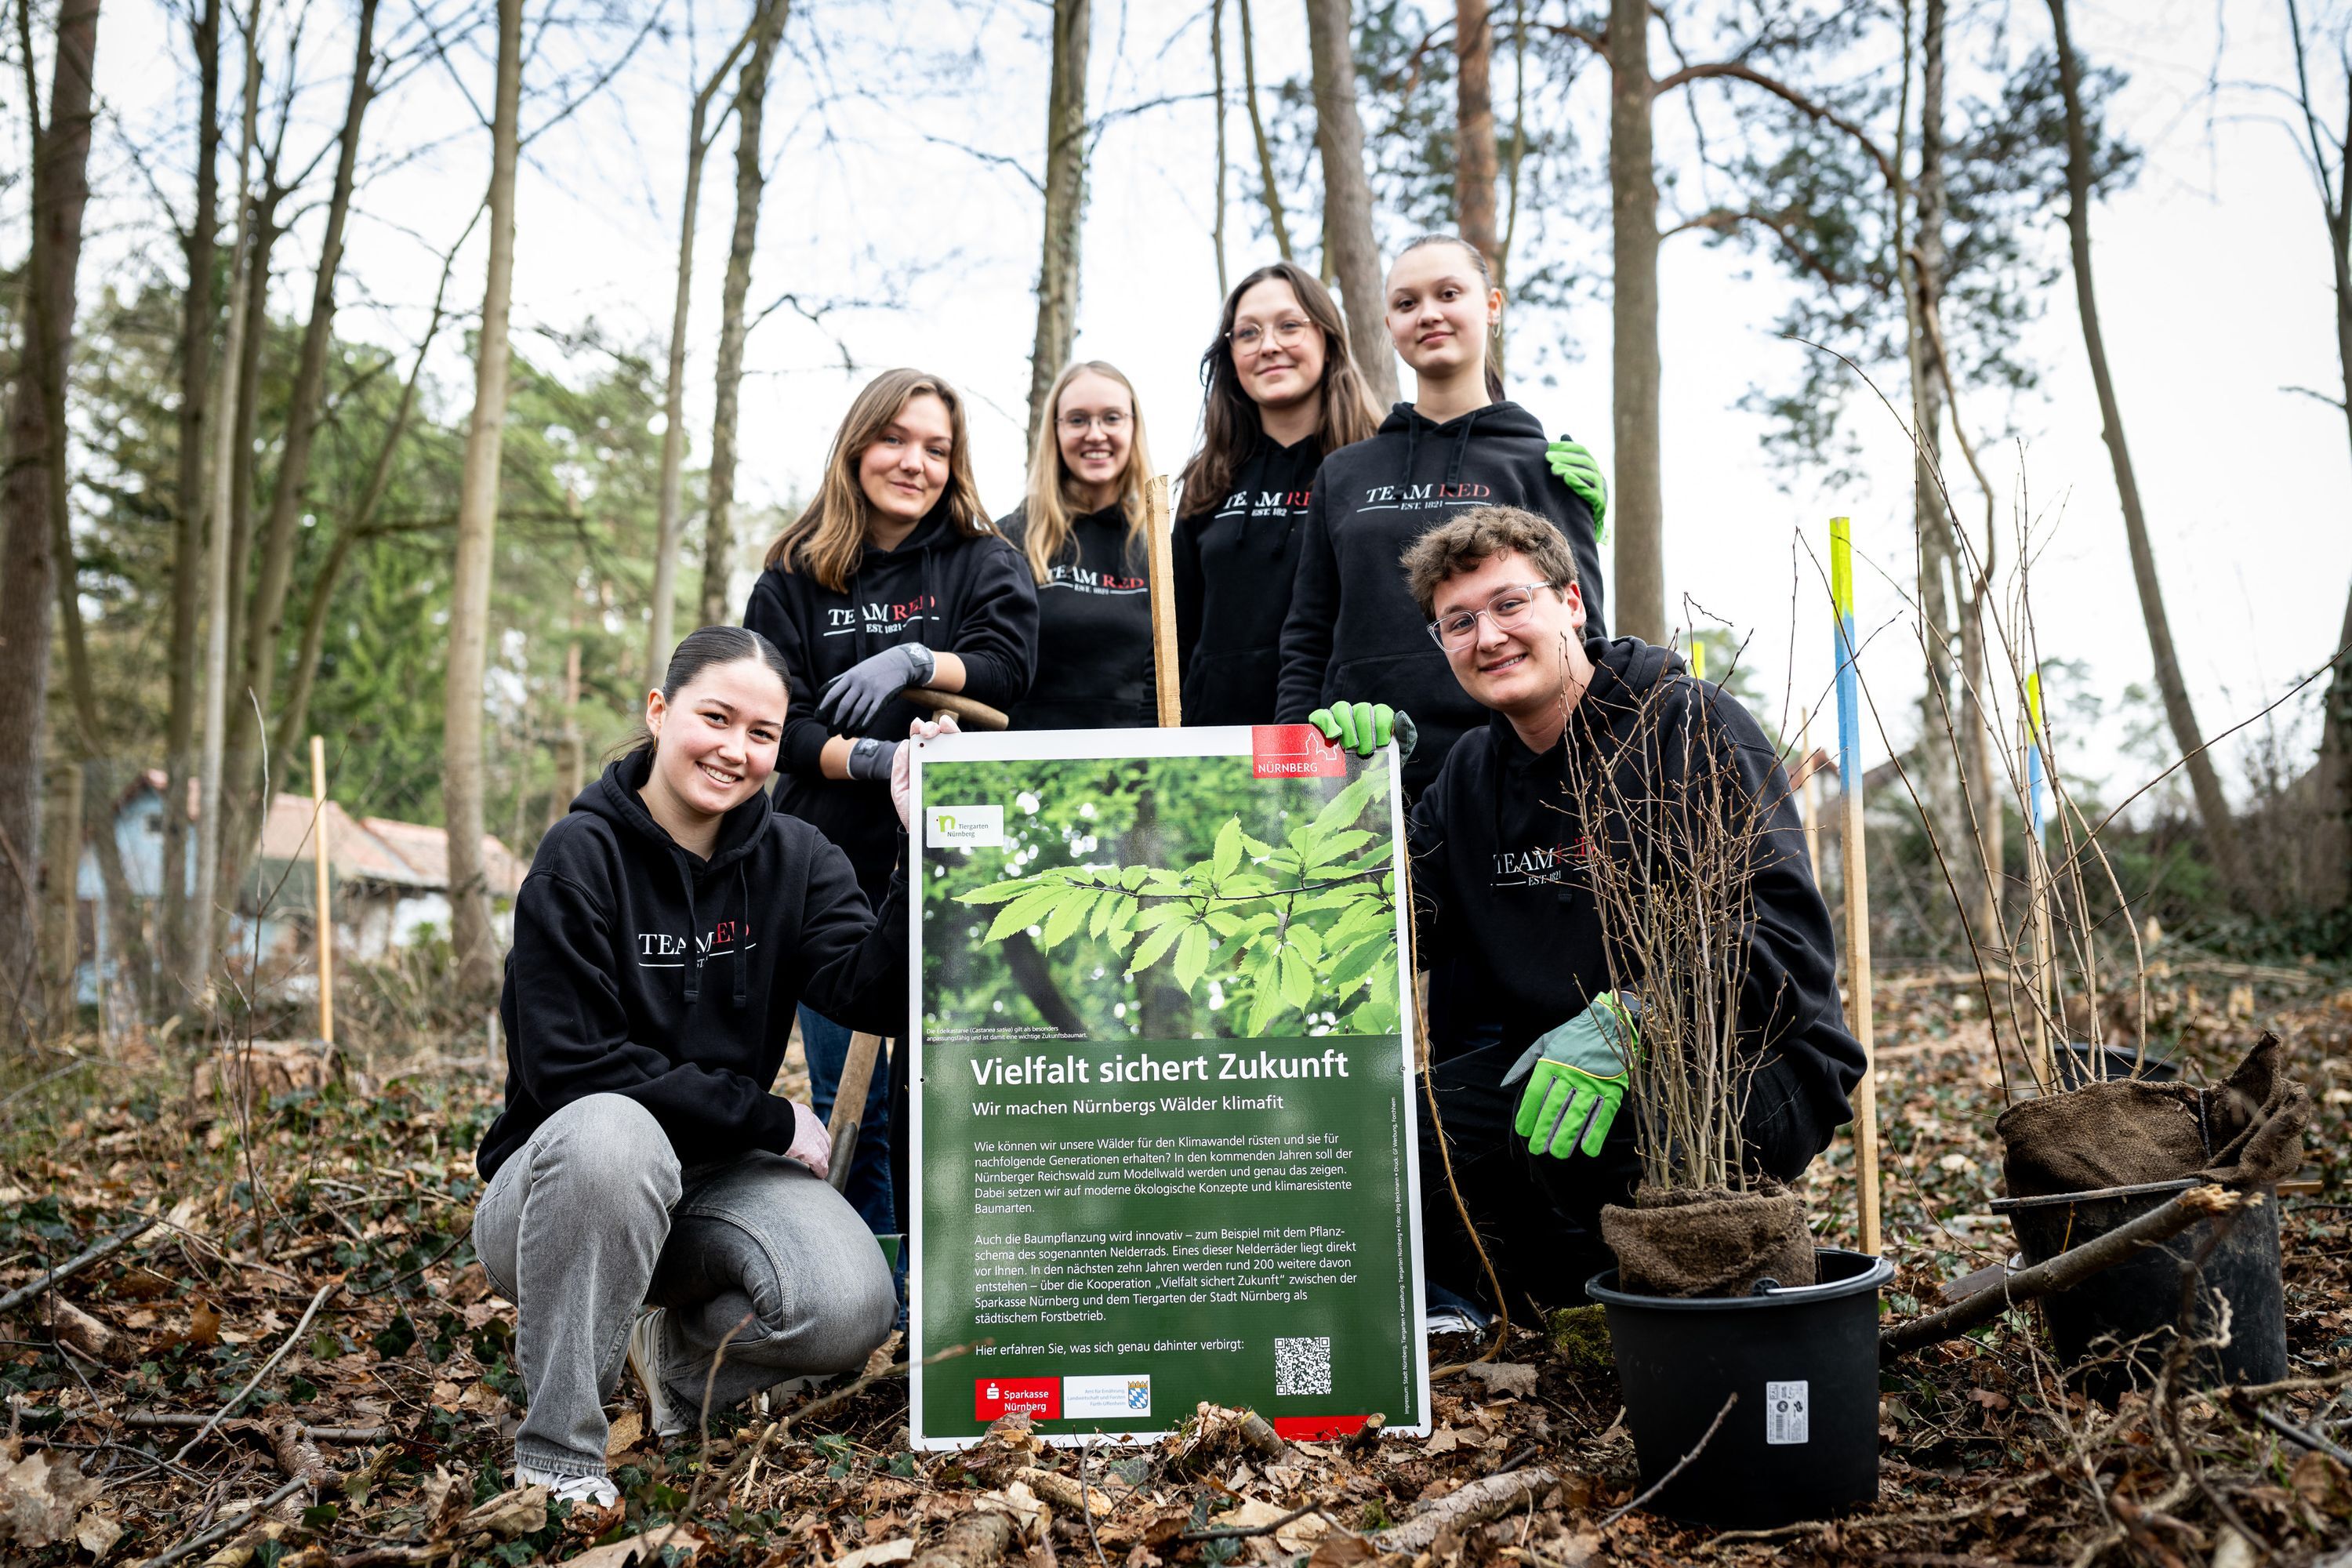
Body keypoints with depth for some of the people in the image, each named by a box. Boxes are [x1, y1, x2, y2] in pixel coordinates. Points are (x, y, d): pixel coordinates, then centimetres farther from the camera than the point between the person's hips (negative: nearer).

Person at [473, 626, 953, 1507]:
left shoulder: (793, 861, 1)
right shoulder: (582, 856, -11)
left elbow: (876, 995, -16)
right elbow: (570, 1066, -19)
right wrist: (769, 1119, -18)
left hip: (720, 1179, 4)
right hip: (559, 1181, -3)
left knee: (852, 1309, -24)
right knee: (612, 1131, -38)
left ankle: (678, 1354, 11)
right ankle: (555, 1450, -19)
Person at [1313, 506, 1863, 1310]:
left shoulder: (1695, 725, -8)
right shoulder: (1470, 772, 12)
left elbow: (1780, 935, -18)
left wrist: (1624, 1023, -32)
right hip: (1549, 1050, 6)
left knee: (1556, 1133, -32)